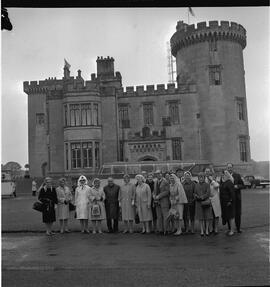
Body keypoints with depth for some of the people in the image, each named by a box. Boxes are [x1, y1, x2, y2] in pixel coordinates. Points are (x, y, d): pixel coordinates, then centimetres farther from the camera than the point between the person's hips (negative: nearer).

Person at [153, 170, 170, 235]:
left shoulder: (165, 182, -8)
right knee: (159, 216, 6)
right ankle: (160, 230, 11)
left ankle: (166, 230, 2)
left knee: (165, 216, -4)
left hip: (164, 201, -6)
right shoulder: (156, 182, 14)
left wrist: (158, 196, -17)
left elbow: (167, 191, -14)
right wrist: (154, 195, -3)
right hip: (157, 201, 6)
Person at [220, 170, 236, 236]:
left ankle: (231, 230, 8)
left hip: (228, 202, -8)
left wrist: (230, 201, -20)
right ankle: (229, 229, 25)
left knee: (230, 216, -1)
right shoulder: (222, 182, 11)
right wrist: (221, 201, 12)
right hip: (223, 202, 8)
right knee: (225, 215, 14)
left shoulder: (229, 183, -14)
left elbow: (232, 193, -18)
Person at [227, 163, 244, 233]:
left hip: (237, 197, 1)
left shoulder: (237, 175, 4)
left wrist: (237, 186, -15)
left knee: (238, 213, 5)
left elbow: (242, 185, 4)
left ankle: (238, 228, 17)